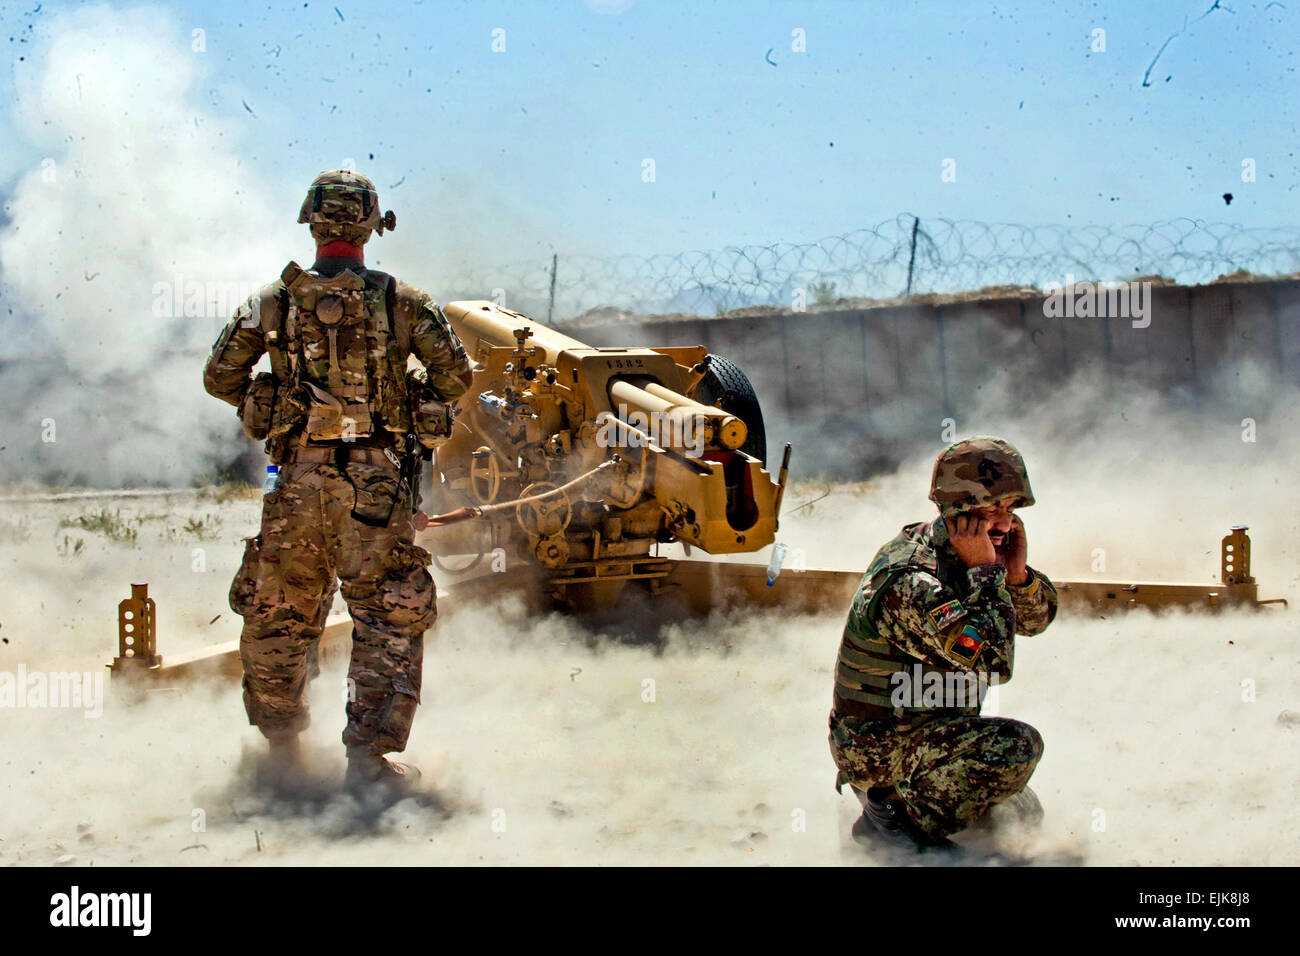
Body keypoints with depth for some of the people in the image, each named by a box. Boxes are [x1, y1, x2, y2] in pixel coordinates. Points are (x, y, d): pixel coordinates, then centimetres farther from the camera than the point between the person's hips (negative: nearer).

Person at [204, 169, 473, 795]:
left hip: (299, 478, 2)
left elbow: (219, 378, 7)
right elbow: (456, 378, 1)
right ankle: (368, 756, 1)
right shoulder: (403, 302, 0)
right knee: (388, 620, 5)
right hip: (379, 479, -2)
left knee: (278, 616, 16)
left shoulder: (271, 302, 3)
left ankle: (281, 750, 26)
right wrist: (413, 395, 21)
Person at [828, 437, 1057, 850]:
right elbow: (992, 661, -37)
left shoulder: (967, 559, 0)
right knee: (1016, 745, -28)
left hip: (932, 727, 10)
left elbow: (1036, 619, 8)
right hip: (877, 745, -10)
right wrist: (987, 572, -28)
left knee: (1023, 813, 19)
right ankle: (897, 817, -13)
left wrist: (1018, 574, -13)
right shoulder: (911, 582, -29)